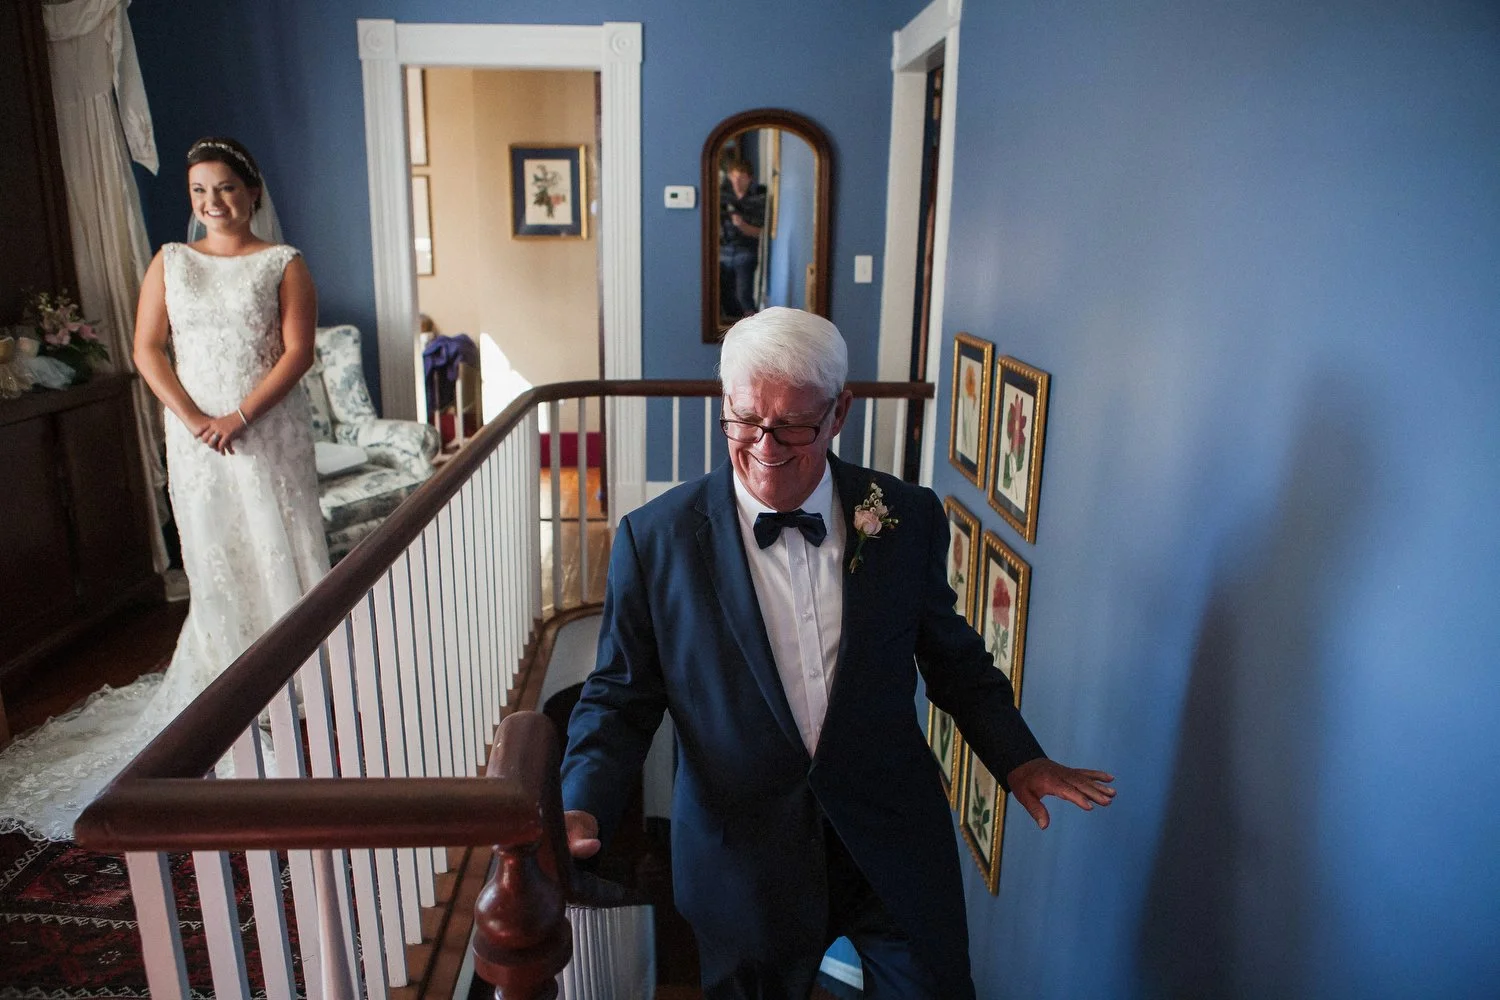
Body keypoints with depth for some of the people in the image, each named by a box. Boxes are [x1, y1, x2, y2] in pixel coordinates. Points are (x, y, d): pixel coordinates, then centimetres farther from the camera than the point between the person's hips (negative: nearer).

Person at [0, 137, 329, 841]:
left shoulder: (282, 263, 1)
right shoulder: (170, 262, 9)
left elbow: (297, 350, -7)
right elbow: (148, 349, 3)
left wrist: (241, 416, -16)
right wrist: (193, 419, -11)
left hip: (270, 432, -3)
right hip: (195, 435, 3)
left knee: (282, 550, 0)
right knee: (213, 559, 8)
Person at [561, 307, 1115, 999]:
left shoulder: (908, 519, -5)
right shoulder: (654, 539, -11)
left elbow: (952, 655, 8)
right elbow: (621, 697, -4)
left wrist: (1016, 758, 0)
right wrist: (583, 807, -18)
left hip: (897, 846, 2)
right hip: (742, 859, -1)